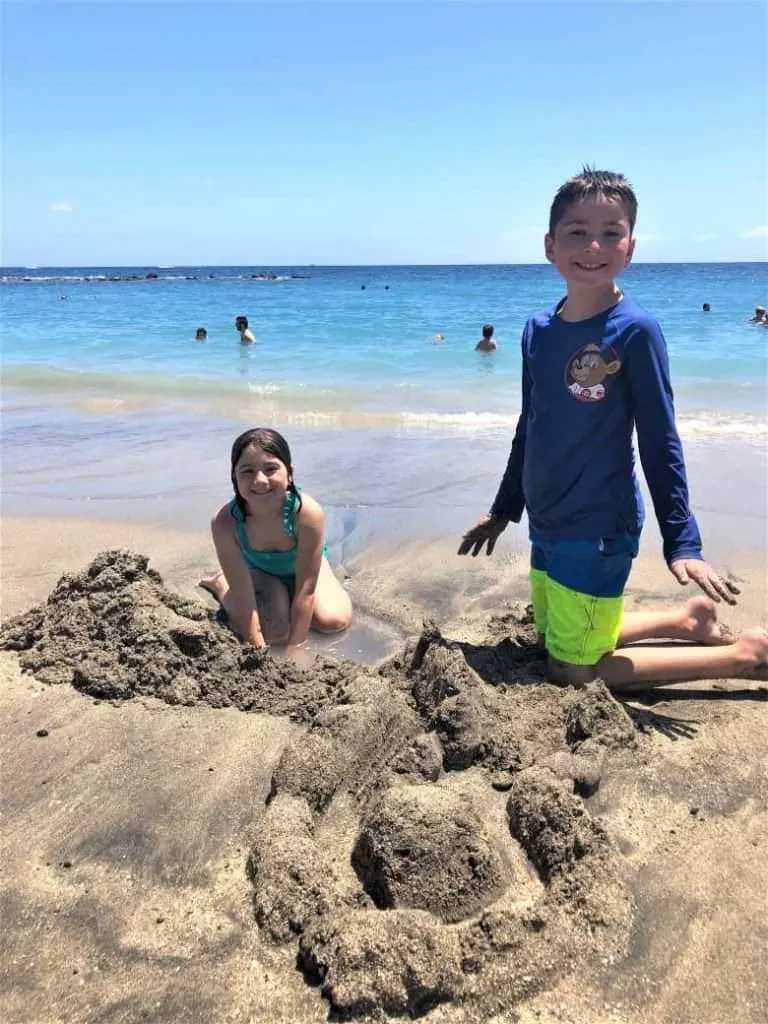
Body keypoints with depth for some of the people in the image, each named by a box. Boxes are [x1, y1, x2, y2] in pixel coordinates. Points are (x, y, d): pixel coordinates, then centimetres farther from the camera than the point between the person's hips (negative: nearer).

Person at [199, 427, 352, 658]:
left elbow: (306, 591, -32)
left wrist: (293, 650, -28)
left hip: (301, 566, 0)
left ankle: (284, 596, 11)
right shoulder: (225, 522, -36)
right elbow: (243, 597, -29)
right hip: (258, 570, 0)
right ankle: (220, 584, 8)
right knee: (274, 632, -20)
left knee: (335, 620, -19)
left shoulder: (308, 513, -40)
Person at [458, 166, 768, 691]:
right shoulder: (538, 329, 3)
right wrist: (504, 509, 18)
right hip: (547, 527, 7)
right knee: (555, 643, 21)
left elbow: (660, 443, -13)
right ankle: (687, 621, 35)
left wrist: (683, 543, -16)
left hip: (598, 534, -7)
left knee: (572, 675, 1)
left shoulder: (635, 329, -15)